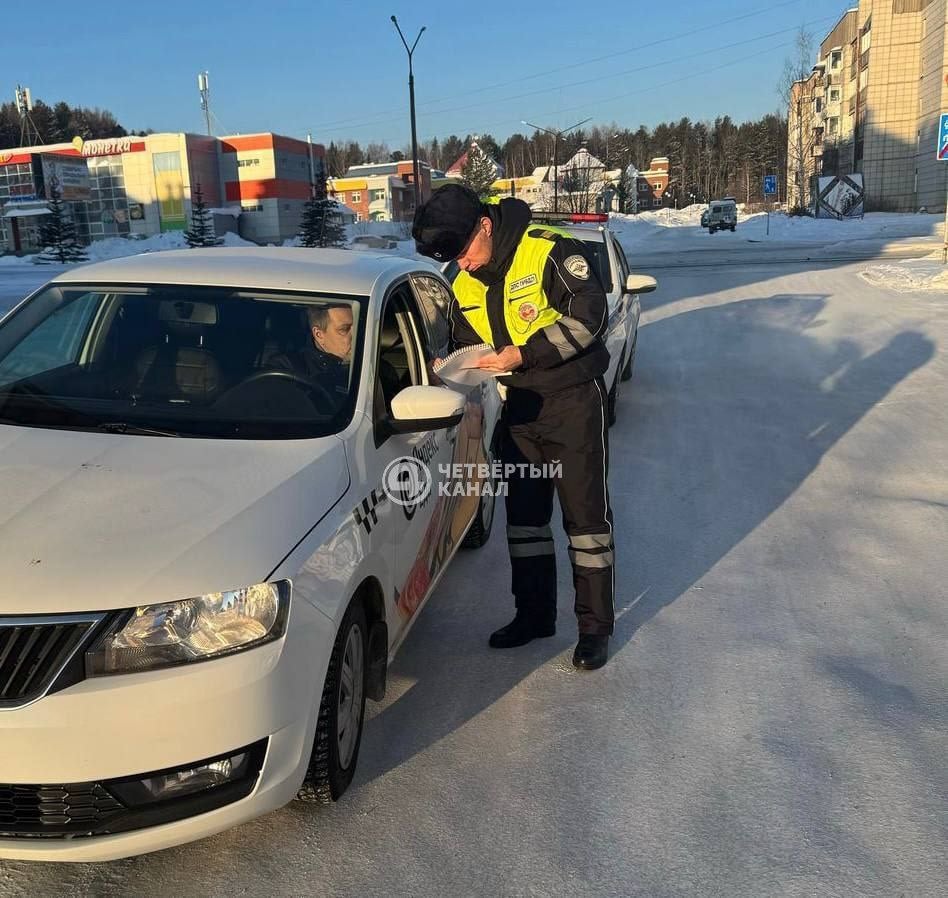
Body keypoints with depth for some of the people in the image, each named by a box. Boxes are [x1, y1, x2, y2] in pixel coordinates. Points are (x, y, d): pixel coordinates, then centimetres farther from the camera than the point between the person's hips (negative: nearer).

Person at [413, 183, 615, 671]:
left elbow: (590, 315, -22)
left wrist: (524, 355, -26)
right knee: (524, 514, 12)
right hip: (520, 407, 7)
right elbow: (466, 345, 16)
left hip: (573, 400, -7)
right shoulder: (464, 286, 5)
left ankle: (595, 626, 12)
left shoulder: (549, 250, -16)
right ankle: (534, 614, 27)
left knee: (585, 513, 0)